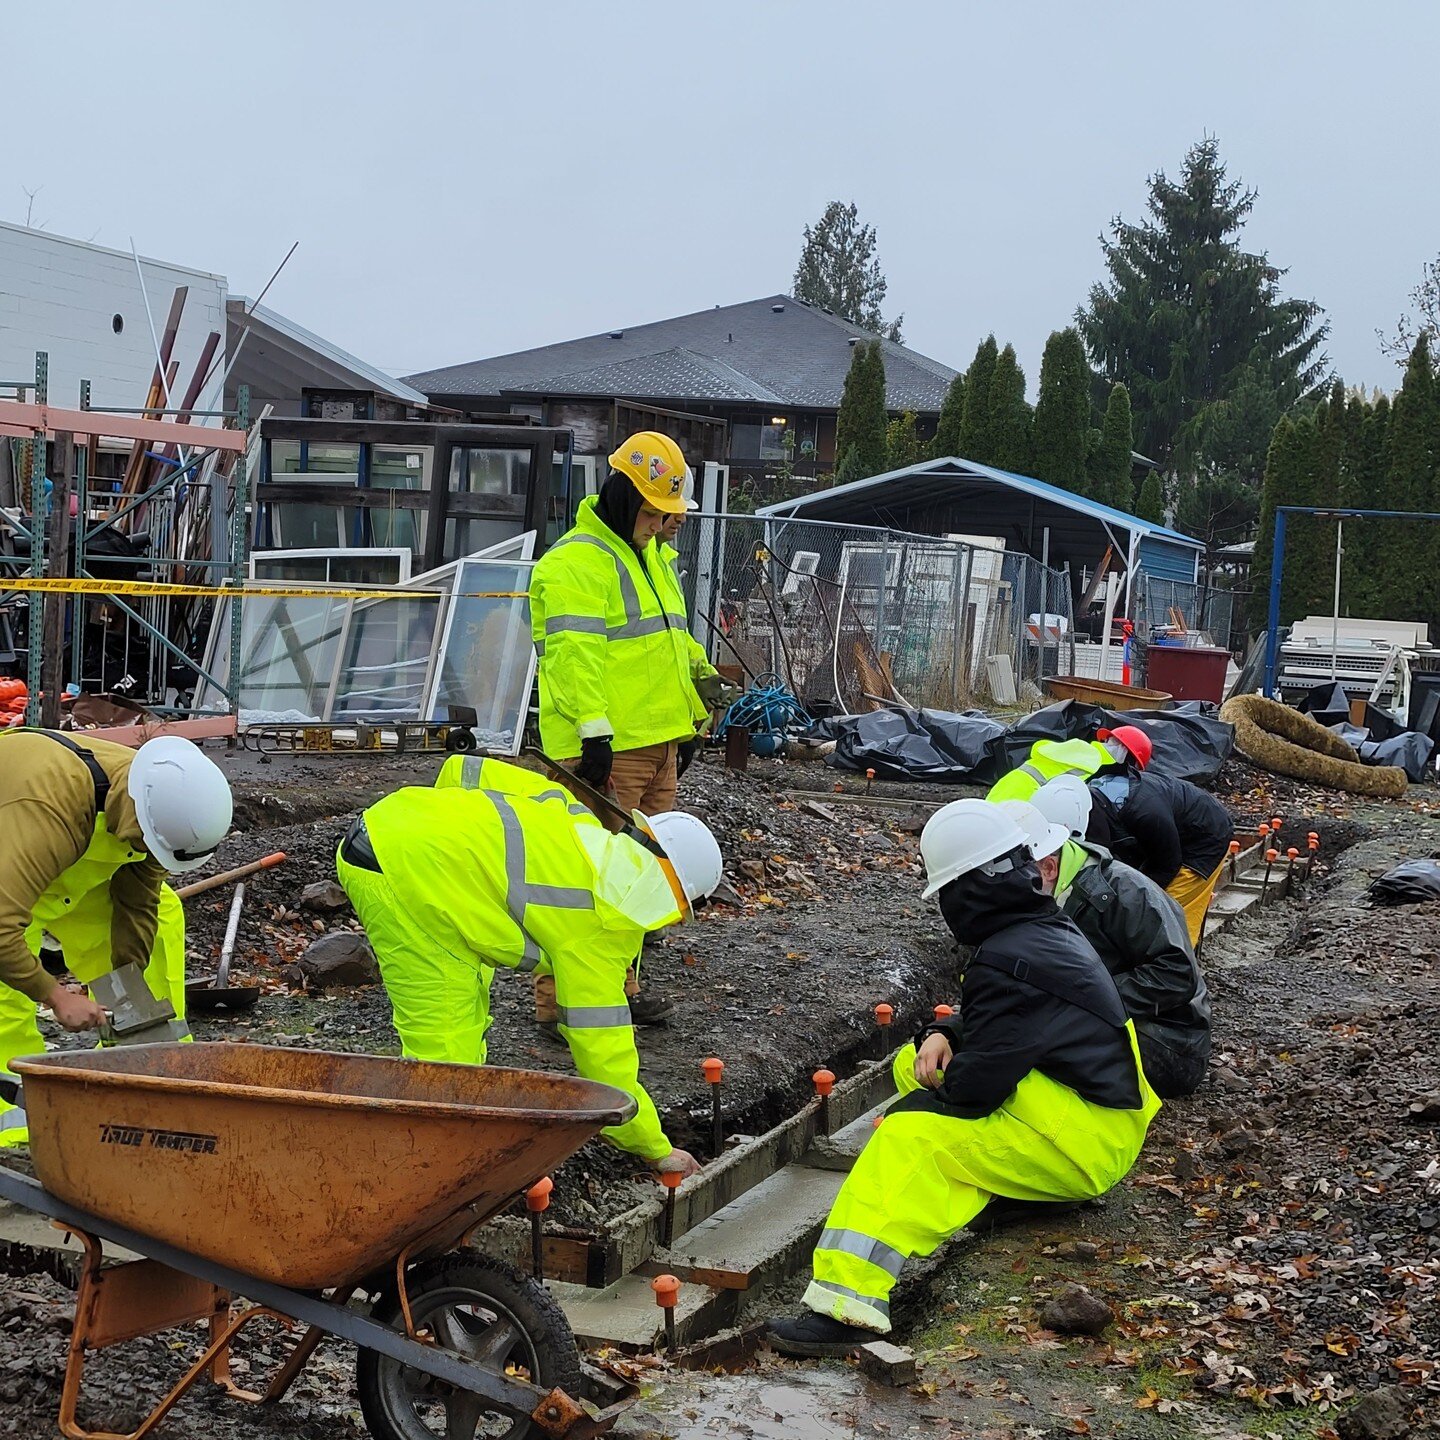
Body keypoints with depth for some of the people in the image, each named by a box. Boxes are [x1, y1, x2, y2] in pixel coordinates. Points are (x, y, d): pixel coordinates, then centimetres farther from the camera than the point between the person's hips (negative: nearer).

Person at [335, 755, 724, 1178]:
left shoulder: (573, 813, 16)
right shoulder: (602, 924, -4)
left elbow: (463, 769, 18)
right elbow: (602, 1046, 0)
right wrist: (656, 1150, 10)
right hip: (405, 871, -10)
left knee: (467, 1009, 20)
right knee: (446, 1049, -7)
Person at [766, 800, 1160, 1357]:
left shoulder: (1007, 965, -21)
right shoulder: (1050, 929, 11)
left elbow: (976, 1083, -23)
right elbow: (1003, 1030, 24)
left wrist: (944, 1077, 1)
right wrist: (945, 1035, 3)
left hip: (1085, 1141, -11)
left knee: (914, 1134, -27)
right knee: (911, 1064, 13)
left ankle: (848, 1301, -41)